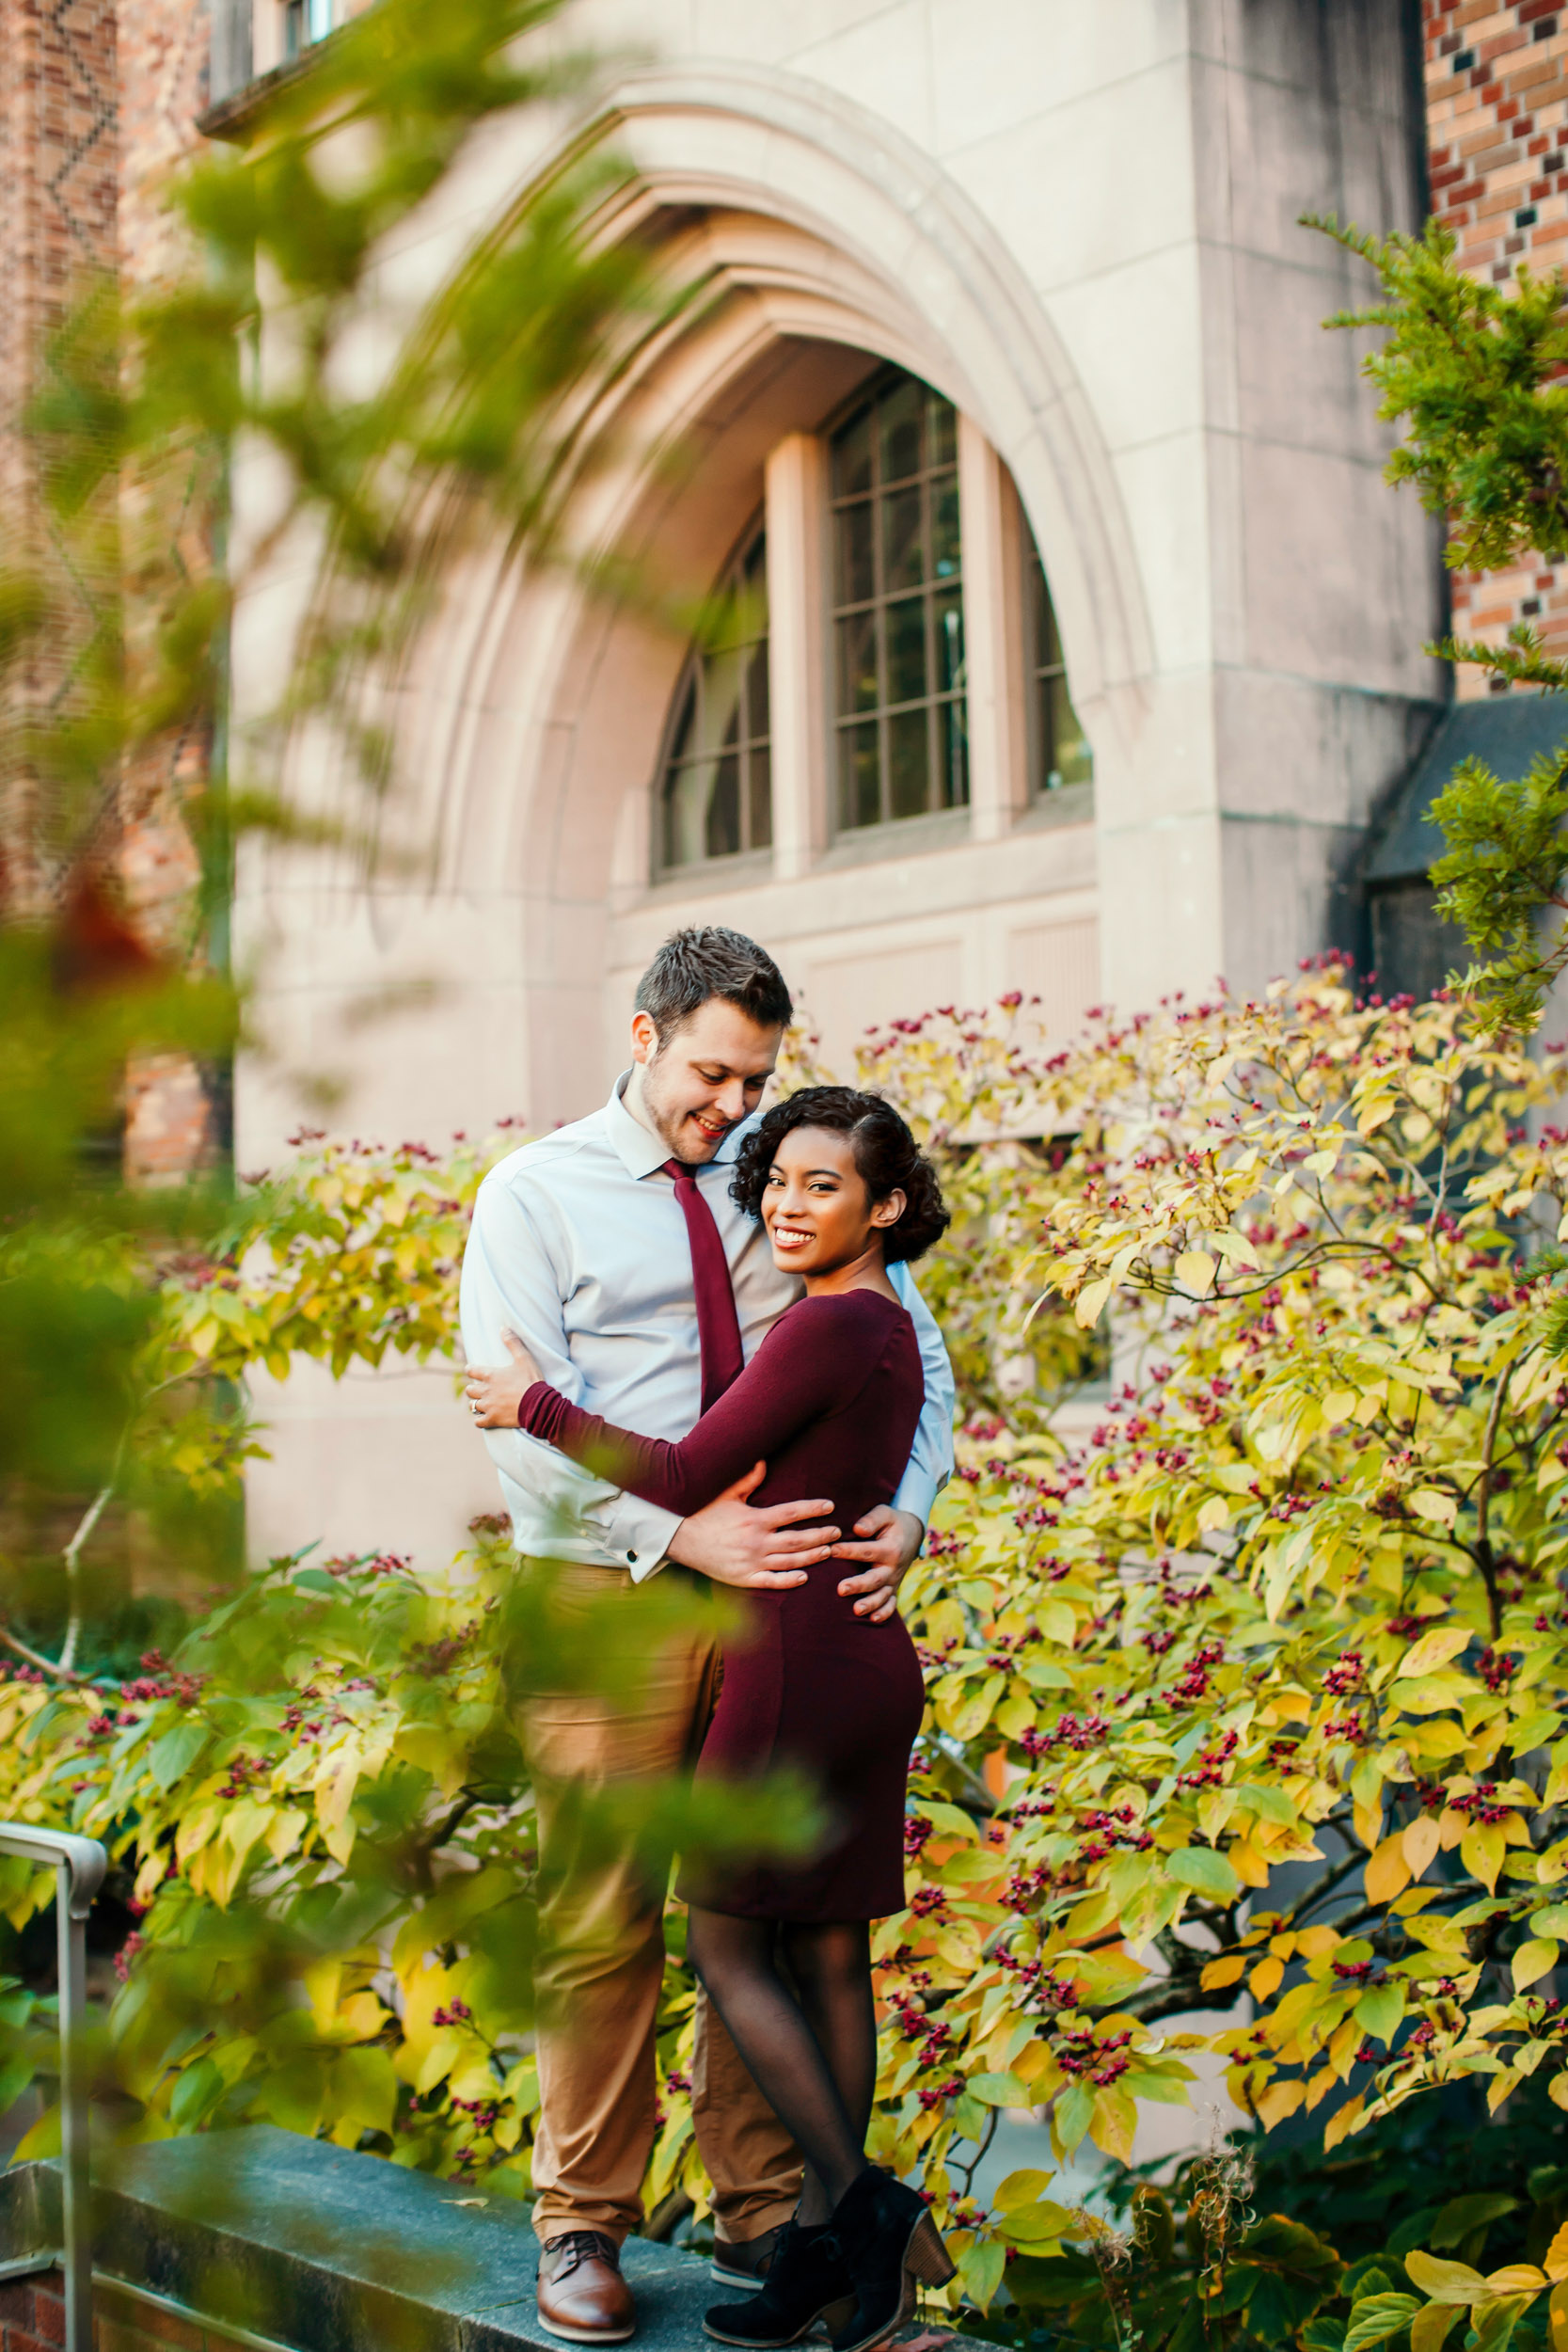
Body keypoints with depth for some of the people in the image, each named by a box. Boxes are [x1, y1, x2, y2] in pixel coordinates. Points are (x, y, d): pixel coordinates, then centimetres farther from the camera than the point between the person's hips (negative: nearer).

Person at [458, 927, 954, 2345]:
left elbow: (915, 1355, 10)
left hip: (783, 1587, 3)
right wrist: (680, 1536, -21)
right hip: (610, 1595, -3)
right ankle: (584, 2229, 16)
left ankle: (760, 2212, 22)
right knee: (602, 1925, 1)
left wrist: (909, 1511, -9)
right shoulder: (536, 1194, -1)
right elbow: (521, 1427, -10)